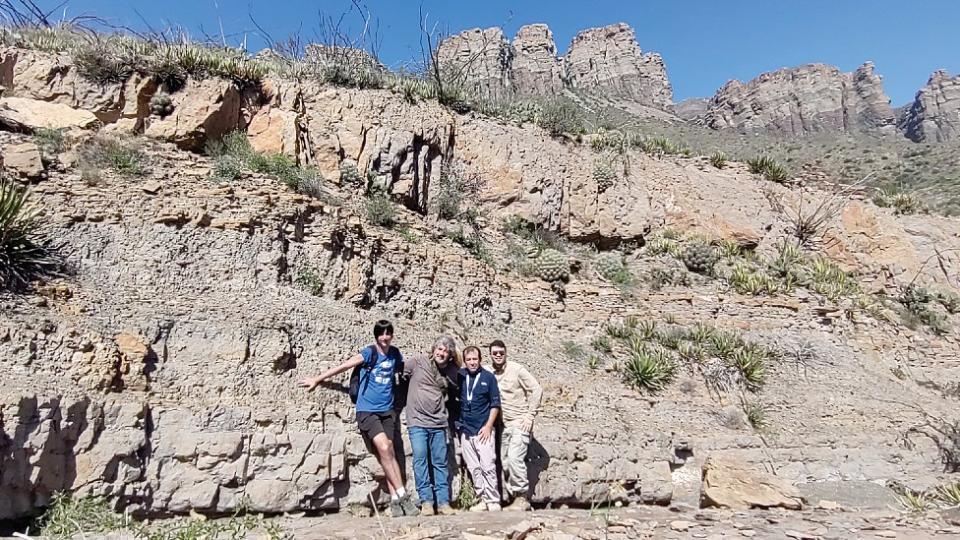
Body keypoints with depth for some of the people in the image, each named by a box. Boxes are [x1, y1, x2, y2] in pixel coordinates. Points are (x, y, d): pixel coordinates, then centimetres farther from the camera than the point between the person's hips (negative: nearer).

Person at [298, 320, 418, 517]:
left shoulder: (395, 353, 6)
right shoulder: (370, 352, -8)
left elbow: (404, 371, 24)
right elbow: (344, 366, -15)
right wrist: (317, 379, -18)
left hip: (387, 410, 4)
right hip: (367, 410, -4)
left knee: (387, 452, 0)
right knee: (384, 449, -17)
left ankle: (395, 500, 4)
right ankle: (402, 495, -11)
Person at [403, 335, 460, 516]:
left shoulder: (452, 372, 7)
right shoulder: (418, 363, -2)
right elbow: (402, 374, 10)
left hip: (439, 423, 2)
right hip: (417, 421, -2)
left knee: (440, 463, 5)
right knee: (420, 460, -7)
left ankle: (443, 502, 10)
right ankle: (426, 501, -1)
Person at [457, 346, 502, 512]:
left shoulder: (488, 377, -2)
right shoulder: (460, 376, 4)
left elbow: (495, 404, 0)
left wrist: (488, 426, -8)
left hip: (483, 430, -3)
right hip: (465, 430, 4)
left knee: (488, 467, -6)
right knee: (474, 468, 8)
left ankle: (493, 502, 0)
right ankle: (483, 499, 17)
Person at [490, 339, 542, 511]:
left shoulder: (517, 369, -8)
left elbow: (536, 390, -7)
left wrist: (530, 415, -9)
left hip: (520, 423, -6)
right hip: (504, 425, 6)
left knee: (514, 458, -17)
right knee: (505, 463, 5)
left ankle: (523, 497, -3)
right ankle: (514, 497, 17)